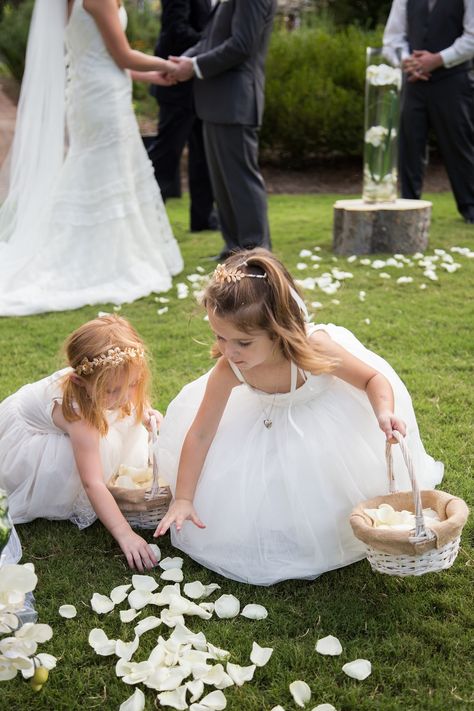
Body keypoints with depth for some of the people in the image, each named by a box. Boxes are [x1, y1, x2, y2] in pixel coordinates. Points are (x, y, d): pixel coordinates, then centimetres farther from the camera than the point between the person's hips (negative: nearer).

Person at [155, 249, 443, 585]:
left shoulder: (314, 347, -40)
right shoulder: (227, 371, -34)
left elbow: (374, 379, -23)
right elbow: (200, 433, -22)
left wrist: (385, 412, -45)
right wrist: (183, 498, -23)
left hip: (324, 416, -2)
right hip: (271, 419, 2)